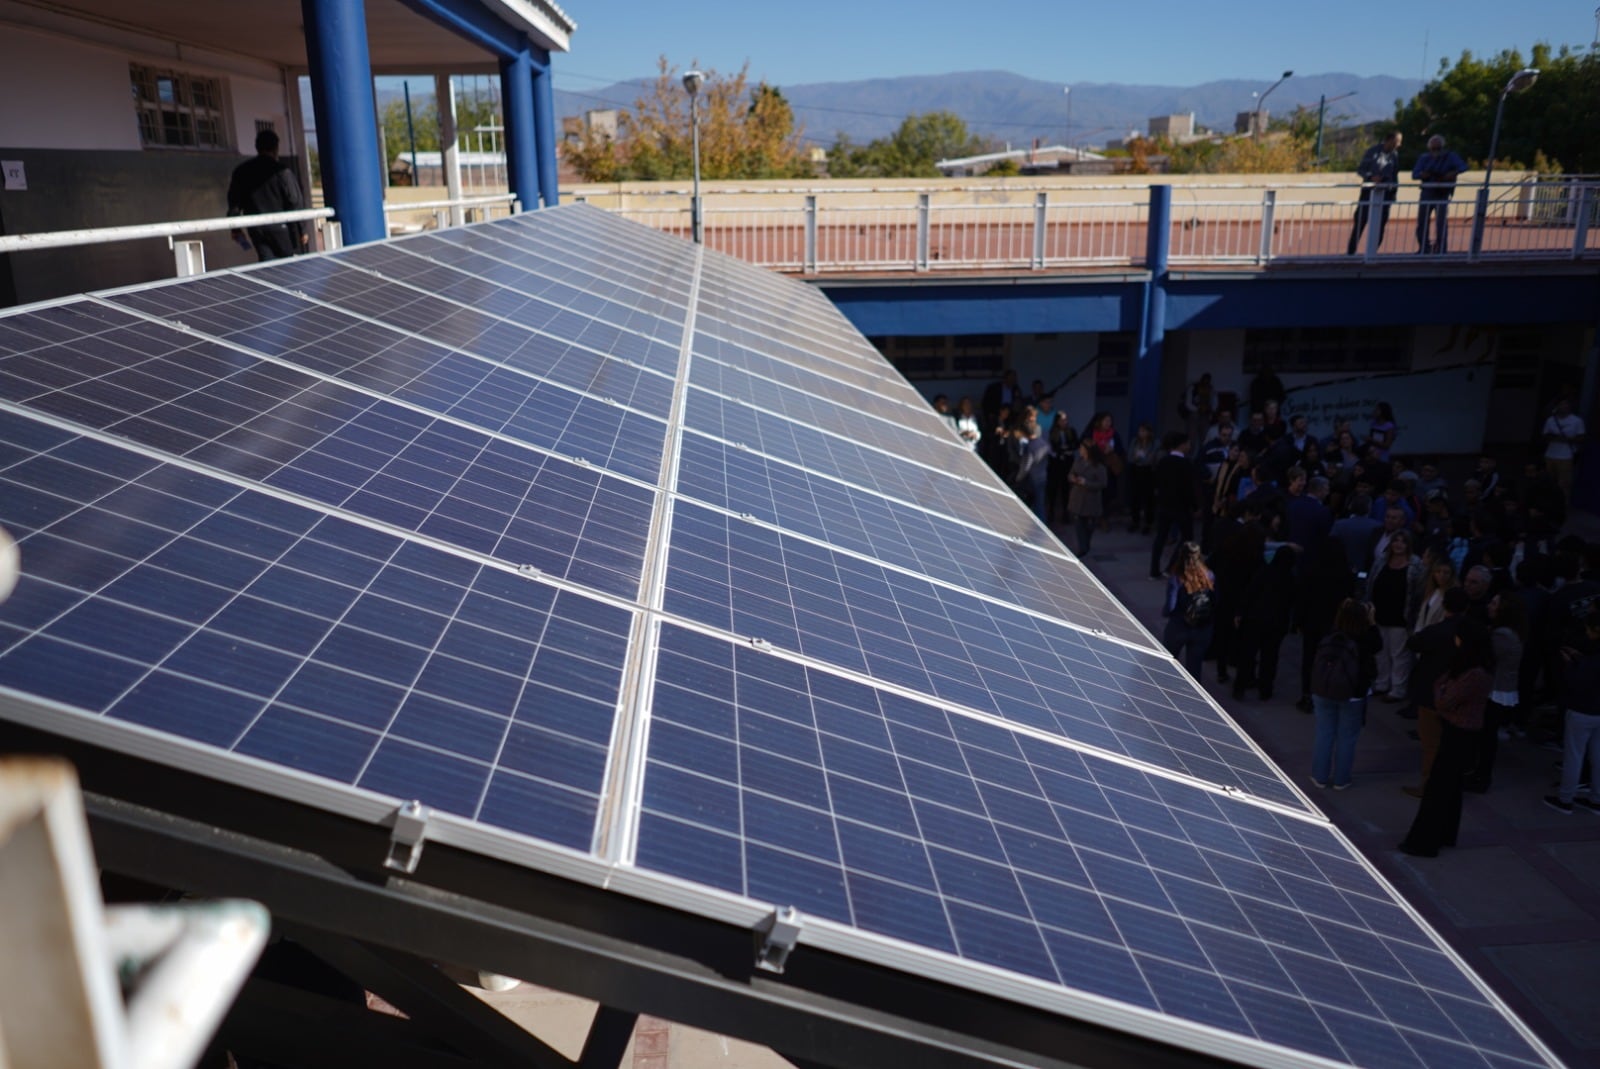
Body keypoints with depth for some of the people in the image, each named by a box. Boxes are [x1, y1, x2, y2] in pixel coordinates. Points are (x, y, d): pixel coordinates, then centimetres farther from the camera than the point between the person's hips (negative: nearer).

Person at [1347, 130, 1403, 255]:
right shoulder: (1373, 152, -3)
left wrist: (1394, 192, 11)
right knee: (1361, 219, -6)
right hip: (1370, 190, -4)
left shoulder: (1395, 155, 10)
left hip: (1386, 192, 4)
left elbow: (1395, 175, 18)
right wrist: (1371, 177, -20)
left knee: (1381, 223, -1)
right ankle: (1351, 251, -2)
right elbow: (1360, 169, -3)